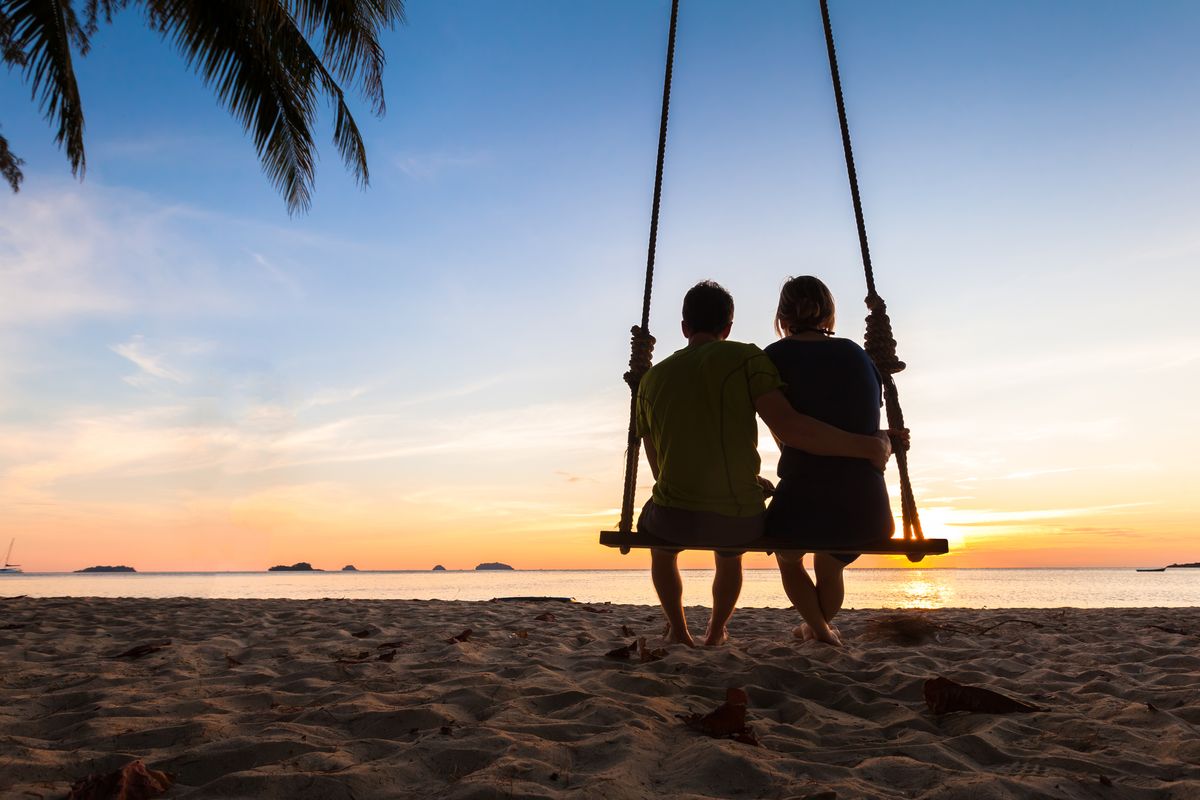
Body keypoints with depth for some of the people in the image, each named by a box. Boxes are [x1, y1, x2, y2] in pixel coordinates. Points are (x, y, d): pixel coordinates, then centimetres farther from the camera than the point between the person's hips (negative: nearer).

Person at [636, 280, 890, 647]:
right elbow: (788, 426, -16)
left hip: (675, 517, 1)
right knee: (730, 552, 37)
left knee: (659, 541, 39)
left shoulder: (651, 379, 9)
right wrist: (866, 446, -5)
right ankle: (716, 633, 50)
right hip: (741, 520, -1)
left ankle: (678, 630, 42)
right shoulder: (745, 358, -3)